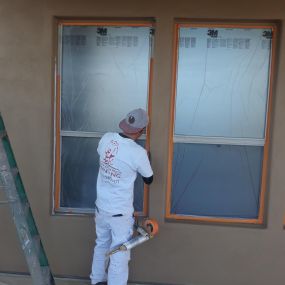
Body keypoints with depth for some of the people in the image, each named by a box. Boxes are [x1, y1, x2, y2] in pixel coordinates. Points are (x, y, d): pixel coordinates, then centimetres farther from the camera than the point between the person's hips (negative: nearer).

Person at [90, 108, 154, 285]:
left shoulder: (106, 139, -8)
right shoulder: (138, 153, -22)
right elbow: (149, 179, -5)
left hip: (101, 208, 6)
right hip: (120, 213, -6)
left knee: (101, 245, 26)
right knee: (119, 256, 8)